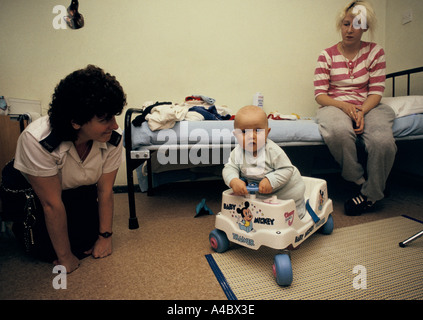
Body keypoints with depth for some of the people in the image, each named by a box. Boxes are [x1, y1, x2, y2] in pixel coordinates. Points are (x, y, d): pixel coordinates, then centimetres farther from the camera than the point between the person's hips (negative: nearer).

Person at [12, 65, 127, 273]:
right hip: (32, 194, -2)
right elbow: (52, 204, -30)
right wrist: (65, 257, -19)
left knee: (87, 244, -10)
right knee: (48, 251, -14)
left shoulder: (113, 139, -26)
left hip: (82, 193, 3)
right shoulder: (37, 141, -36)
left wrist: (105, 236, -8)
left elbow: (105, 190, -15)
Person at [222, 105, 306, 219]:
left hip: (287, 189, -3)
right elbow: (229, 168, -21)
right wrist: (234, 181, -43)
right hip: (259, 192, 3)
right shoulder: (237, 153, -19)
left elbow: (287, 170, -28)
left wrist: (270, 181, -43)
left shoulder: (273, 151, -30)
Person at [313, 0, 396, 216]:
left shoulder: (375, 52, 10)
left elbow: (376, 92, 3)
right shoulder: (327, 55, 7)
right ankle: (360, 181, -14)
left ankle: (370, 194, -7)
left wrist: (361, 112, -18)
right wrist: (345, 107, -18)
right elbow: (319, 95, -1)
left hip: (367, 106, 2)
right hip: (335, 106, -1)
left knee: (383, 141, -32)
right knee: (339, 132, -39)